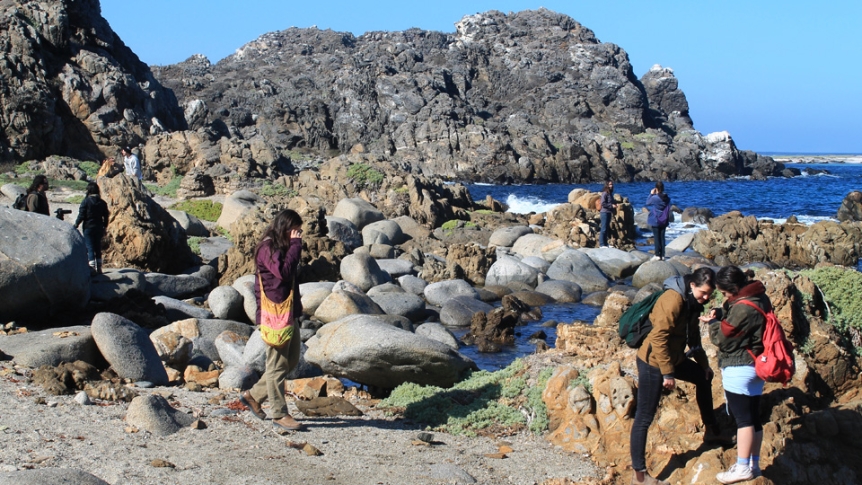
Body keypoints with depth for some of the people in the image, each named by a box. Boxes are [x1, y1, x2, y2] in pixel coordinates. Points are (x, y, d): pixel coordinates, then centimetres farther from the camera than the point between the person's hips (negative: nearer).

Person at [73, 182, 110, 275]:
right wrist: (104, 227, 19)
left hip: (88, 228, -5)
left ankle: (92, 268, -11)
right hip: (99, 228, 5)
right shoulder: (102, 203, 4)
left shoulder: (86, 201, -10)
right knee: (98, 248, 12)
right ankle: (99, 268, 14)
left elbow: (81, 215, -10)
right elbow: (106, 217, 8)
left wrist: (76, 225, 1)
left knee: (90, 248, -3)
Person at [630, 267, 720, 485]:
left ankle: (711, 430, 43)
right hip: (653, 362, -10)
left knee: (703, 377, 26)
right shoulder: (673, 300, -24)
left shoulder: (693, 302, 5)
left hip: (674, 358, 10)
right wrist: (667, 373, -24)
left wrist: (703, 363, 20)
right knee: (644, 418, -5)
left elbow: (693, 336, 19)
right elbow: (658, 338, -27)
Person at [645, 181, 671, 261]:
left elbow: (647, 203, -3)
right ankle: (662, 255, 11)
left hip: (655, 221, -5)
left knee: (656, 238, 1)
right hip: (664, 221, 5)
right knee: (662, 237, 9)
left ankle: (657, 255, 1)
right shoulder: (667, 198, -3)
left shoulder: (654, 198, -19)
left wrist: (651, 194, 5)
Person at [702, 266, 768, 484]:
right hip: (756, 365, 10)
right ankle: (754, 463, 22)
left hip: (739, 369, -10)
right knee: (753, 415, 14)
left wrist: (712, 322, -1)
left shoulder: (744, 309, -24)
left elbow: (724, 338, -17)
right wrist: (721, 313, -1)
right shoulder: (759, 298, 7)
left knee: (742, 417, -4)